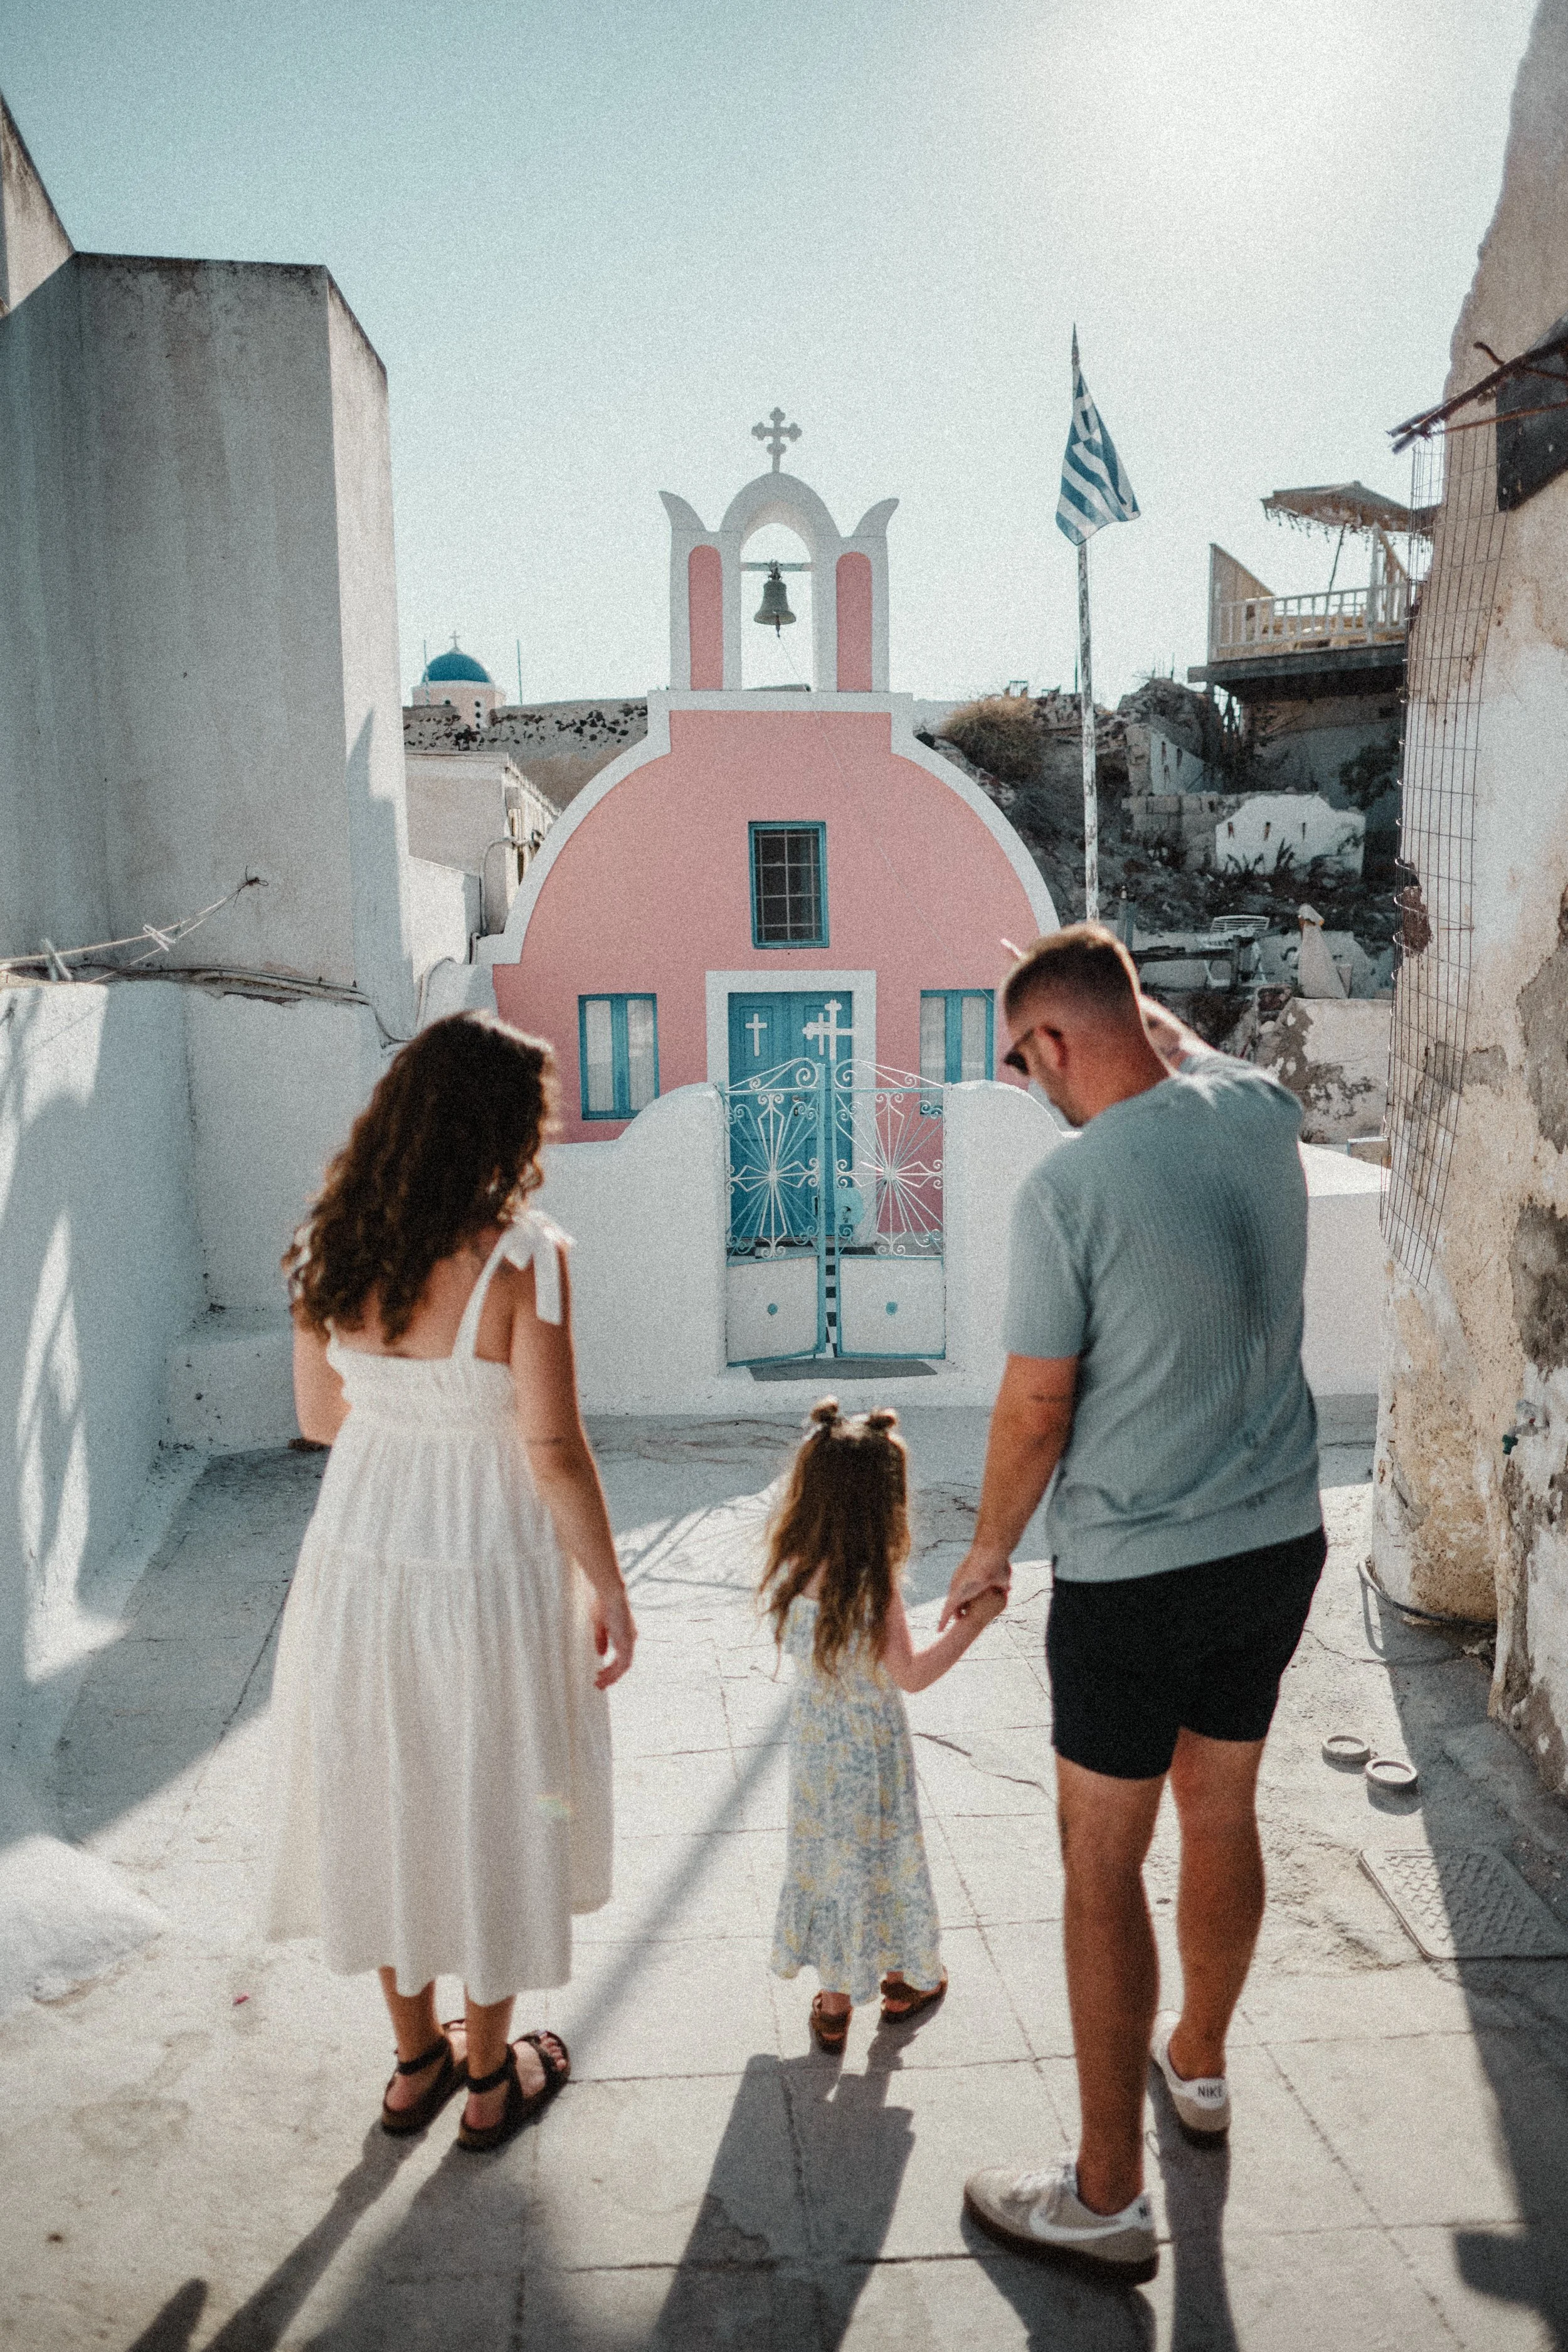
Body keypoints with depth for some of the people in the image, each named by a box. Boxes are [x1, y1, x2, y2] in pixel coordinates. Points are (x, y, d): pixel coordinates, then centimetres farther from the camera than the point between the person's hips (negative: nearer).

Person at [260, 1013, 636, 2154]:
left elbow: (320, 1416, 5)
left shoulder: (330, 1247, -4)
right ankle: (489, 2076, 33)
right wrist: (610, 1589, -7)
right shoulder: (523, 1254, -21)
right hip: (486, 1570, -5)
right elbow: (554, 1451, -19)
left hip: (357, 1559, 5)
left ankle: (417, 2058, 40)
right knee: (487, 1814, 15)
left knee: (385, 1804, 21)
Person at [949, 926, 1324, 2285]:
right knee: (1222, 1816, 23)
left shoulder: (1068, 1189, -20)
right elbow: (1194, 1058, 25)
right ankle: (1199, 2066, 46)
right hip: (1282, 1540, 7)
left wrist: (987, 1553, 1)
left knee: (1103, 1866, 6)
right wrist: (1141, 1009, 33)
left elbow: (1034, 1412, -13)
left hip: (1133, 1572, -7)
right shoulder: (1262, 1117, -3)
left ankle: (1107, 2199, 18)